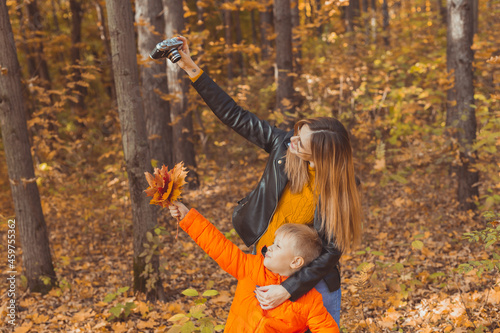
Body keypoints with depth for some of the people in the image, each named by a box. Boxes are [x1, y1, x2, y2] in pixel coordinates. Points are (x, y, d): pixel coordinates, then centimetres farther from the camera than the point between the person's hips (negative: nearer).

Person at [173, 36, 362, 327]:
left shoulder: (341, 189, -22)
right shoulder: (283, 144, -14)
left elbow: (332, 251, -20)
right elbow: (235, 117, -8)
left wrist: (288, 290, -26)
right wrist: (192, 69, -10)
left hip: (310, 277, -3)